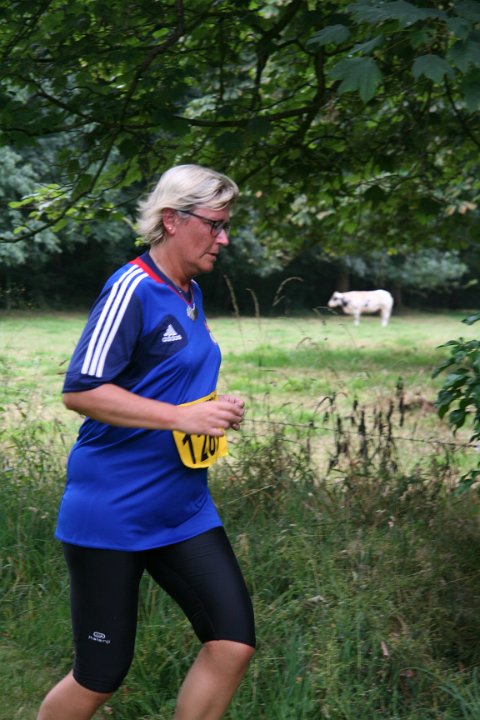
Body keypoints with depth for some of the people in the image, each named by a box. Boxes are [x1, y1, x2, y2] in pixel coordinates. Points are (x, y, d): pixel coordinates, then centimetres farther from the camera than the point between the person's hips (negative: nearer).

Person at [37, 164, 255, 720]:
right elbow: (80, 391, -21)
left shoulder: (190, 295, 11)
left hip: (182, 509, 8)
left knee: (233, 643, -1)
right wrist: (183, 417, -24)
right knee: (101, 675, 1)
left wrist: (213, 410, 7)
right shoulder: (132, 289, -15)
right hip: (110, 513, -8)